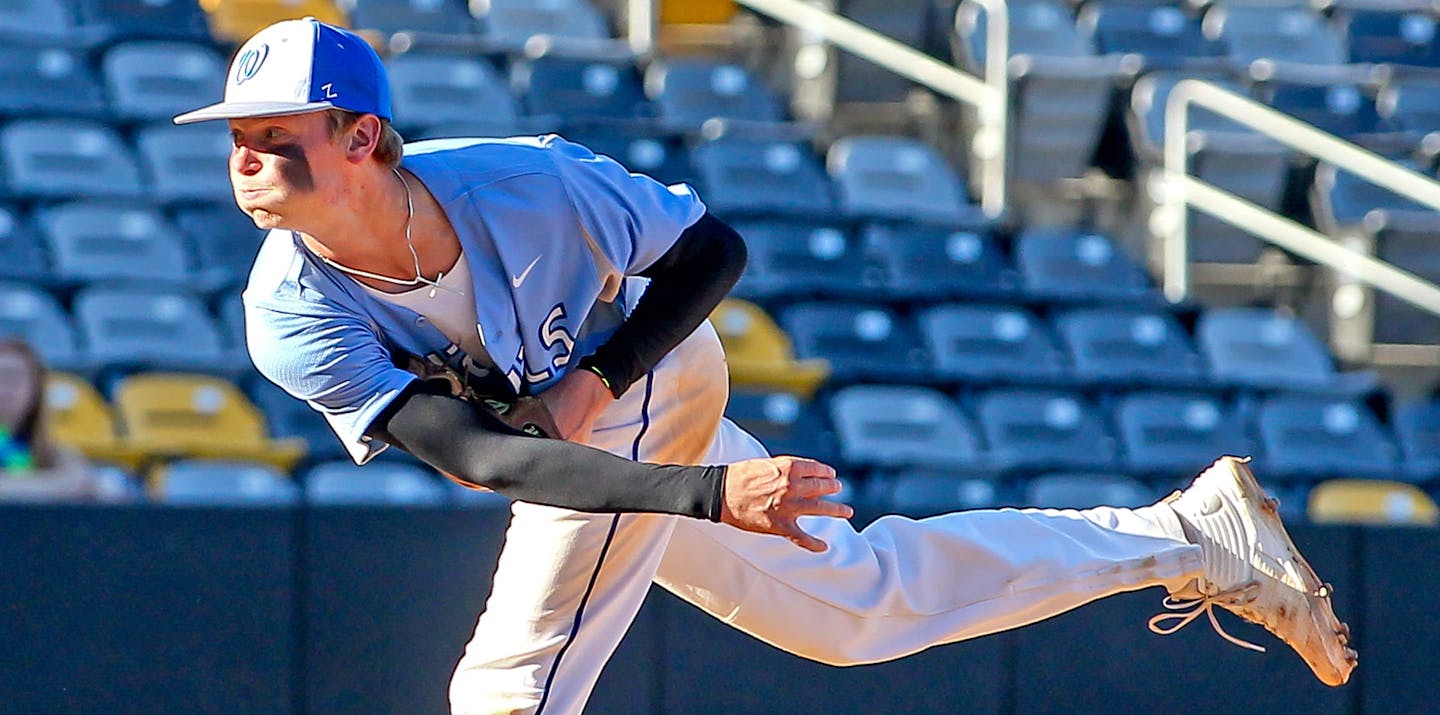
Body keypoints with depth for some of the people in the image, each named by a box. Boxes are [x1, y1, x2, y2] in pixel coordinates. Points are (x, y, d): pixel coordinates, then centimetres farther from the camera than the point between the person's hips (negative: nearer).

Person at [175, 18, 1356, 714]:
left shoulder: (526, 185, -32)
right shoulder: (292, 319, -26)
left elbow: (714, 250, -14)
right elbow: (482, 457, -32)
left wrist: (595, 380, -28)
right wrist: (708, 492, -43)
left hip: (641, 385, -4)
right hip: (582, 454, 4)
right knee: (856, 598, 16)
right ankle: (1191, 535, 28)